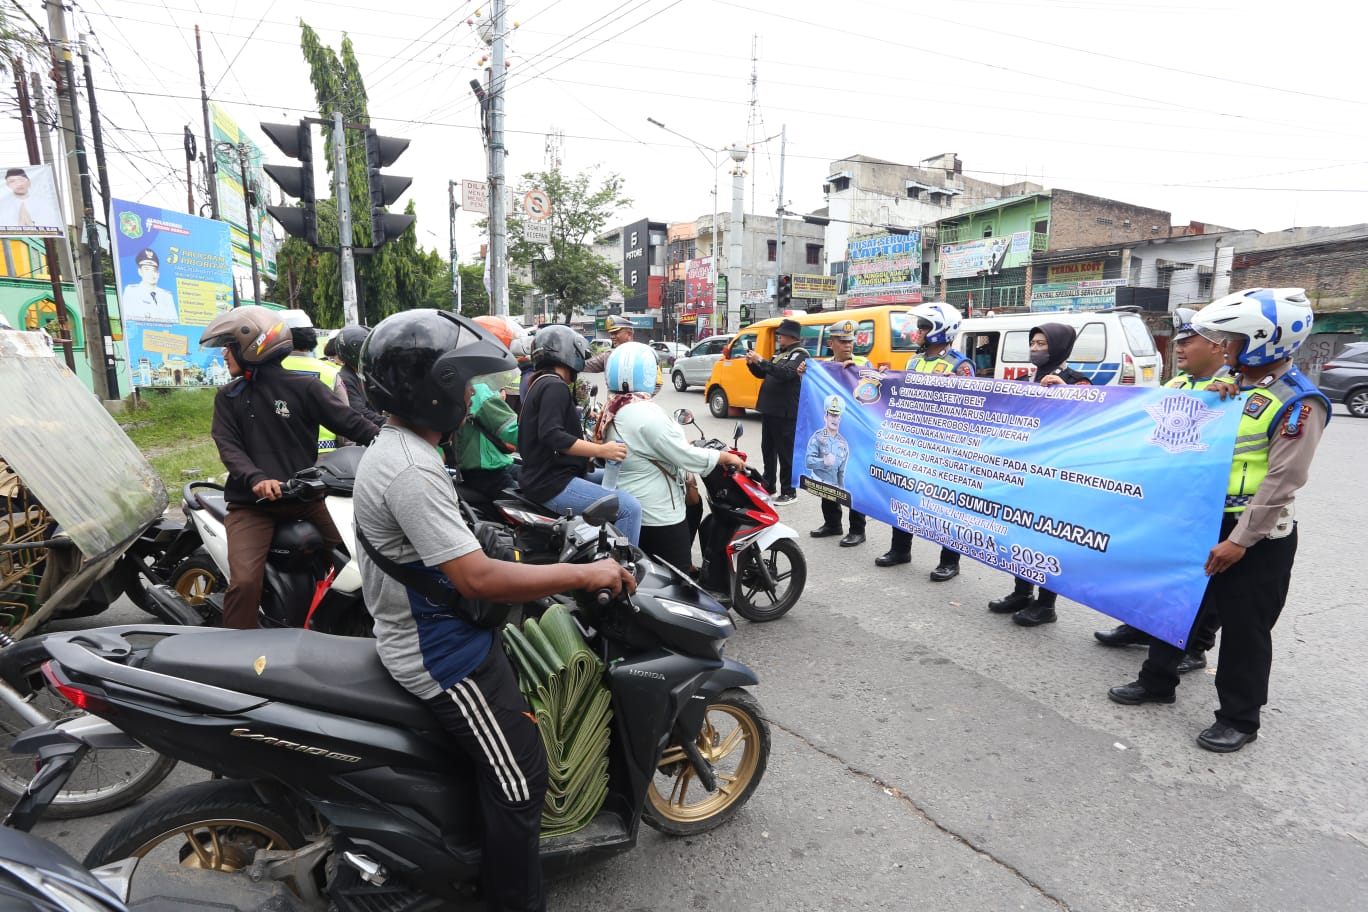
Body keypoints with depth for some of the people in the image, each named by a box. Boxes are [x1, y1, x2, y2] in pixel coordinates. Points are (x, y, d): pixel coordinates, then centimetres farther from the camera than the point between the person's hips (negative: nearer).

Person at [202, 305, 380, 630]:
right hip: (251, 503, 2)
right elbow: (229, 446, 1)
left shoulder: (303, 387, 4)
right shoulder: (227, 397, 14)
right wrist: (255, 479, -20)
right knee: (244, 581, -19)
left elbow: (350, 422, -2)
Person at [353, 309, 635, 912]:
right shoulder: (411, 470, -28)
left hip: (420, 632, 11)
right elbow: (477, 578, -32)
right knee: (518, 777, -2)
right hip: (445, 655, -11)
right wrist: (584, 574, -26)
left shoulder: (394, 448, 7)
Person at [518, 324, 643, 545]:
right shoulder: (554, 387, -13)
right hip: (553, 484, -11)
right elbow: (551, 435, -26)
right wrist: (601, 450, -26)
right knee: (629, 508, -20)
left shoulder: (539, 384, 20)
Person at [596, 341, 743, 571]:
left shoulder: (610, 410, 6)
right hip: (657, 514, -10)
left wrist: (682, 441, 21)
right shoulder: (646, 413, -23)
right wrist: (727, 457, -8)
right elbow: (685, 456, -21)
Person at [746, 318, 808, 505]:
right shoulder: (779, 353, 17)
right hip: (769, 409, 9)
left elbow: (785, 373, -27)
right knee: (768, 449, 15)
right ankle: (768, 486, 27)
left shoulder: (800, 354, -10)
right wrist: (752, 364, 5)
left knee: (786, 452, -2)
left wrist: (761, 360, -25)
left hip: (785, 412, -9)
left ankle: (789, 492, 6)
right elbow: (763, 374, 24)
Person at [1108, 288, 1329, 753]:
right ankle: (1157, 680, 31)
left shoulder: (1298, 402, -15)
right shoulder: (1234, 385, 8)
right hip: (1204, 520, 8)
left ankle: (1239, 718, 20)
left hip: (1258, 535, -7)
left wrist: (1240, 541, -21)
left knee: (1244, 627, 5)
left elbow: (1282, 482, -19)